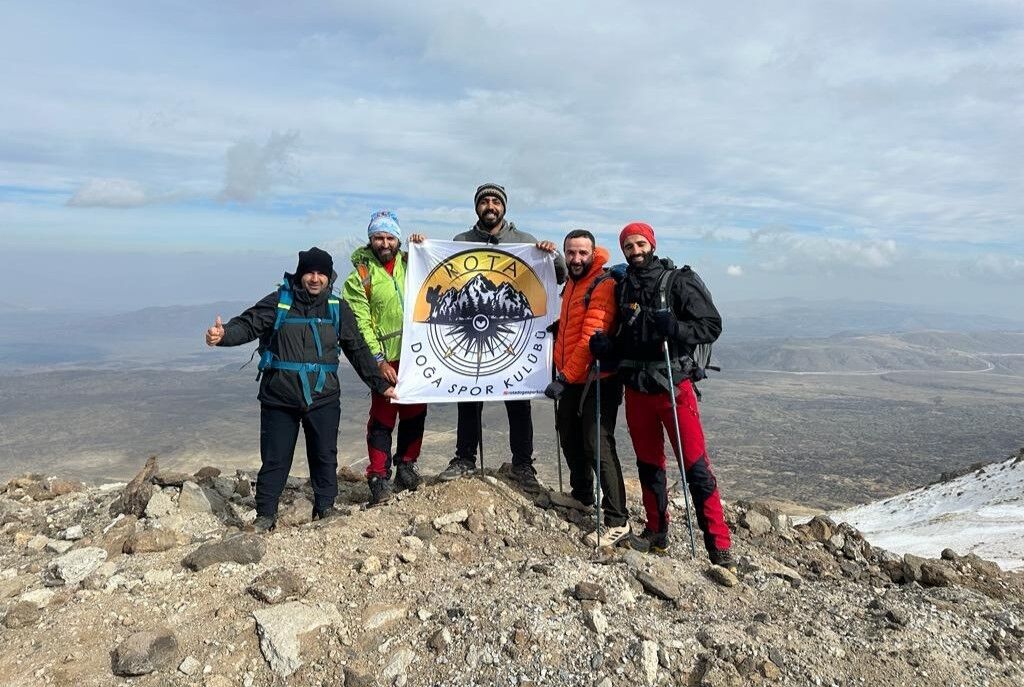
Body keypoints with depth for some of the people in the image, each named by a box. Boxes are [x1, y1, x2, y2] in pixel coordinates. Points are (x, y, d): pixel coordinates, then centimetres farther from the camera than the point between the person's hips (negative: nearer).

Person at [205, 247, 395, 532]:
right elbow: (248, 325, -8)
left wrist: (381, 384, 10)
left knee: (325, 455, 10)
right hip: (279, 396, -2)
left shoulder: (338, 308, 6)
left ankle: (325, 508, 27)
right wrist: (223, 335, -31)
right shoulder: (279, 302, 0)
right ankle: (265, 515, 21)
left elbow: (358, 350, 11)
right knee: (275, 458, 6)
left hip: (323, 398, 2)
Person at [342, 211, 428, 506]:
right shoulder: (361, 275, -4)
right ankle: (379, 477, 10)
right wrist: (378, 360, -15)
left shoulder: (411, 263, 8)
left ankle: (406, 464, 30)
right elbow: (360, 324, -8)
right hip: (386, 359, -4)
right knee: (383, 417, -1)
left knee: (415, 412, 13)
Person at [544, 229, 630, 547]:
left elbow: (591, 338, -23)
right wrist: (561, 373, 18)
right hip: (571, 378, 9)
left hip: (597, 379, -9)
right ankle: (581, 497, 39)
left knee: (598, 445, -11)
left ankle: (617, 522, -4)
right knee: (570, 440, 18)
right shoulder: (572, 283, 14)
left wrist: (566, 378, -23)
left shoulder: (603, 285, -15)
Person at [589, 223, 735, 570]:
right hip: (636, 387, 5)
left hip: (673, 384, -5)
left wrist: (674, 327, -26)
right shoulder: (622, 287, 11)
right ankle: (656, 533, 29)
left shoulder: (680, 281, -4)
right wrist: (606, 345, -3)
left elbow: (711, 326, -9)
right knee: (648, 464, 14)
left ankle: (719, 545, 3)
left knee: (695, 466, -6)